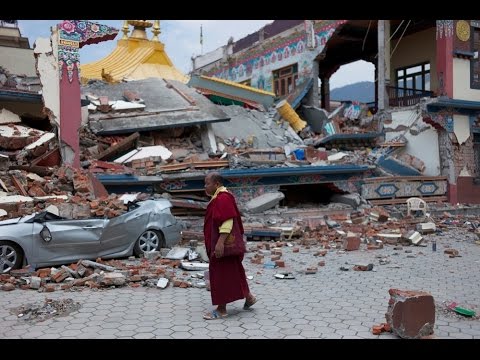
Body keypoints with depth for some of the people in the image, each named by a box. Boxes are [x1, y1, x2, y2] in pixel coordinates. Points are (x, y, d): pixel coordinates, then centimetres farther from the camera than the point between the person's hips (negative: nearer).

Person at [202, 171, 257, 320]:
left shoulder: (223, 198, -19)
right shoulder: (219, 198, 13)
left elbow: (227, 222, -27)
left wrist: (220, 242, -31)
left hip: (223, 244, -11)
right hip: (219, 243, 11)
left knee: (221, 274, -3)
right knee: (233, 272, 19)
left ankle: (221, 310, 5)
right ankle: (248, 297, 31)